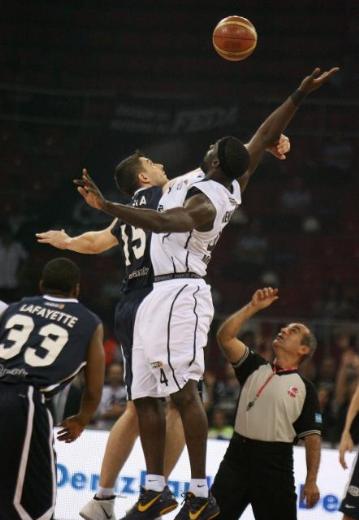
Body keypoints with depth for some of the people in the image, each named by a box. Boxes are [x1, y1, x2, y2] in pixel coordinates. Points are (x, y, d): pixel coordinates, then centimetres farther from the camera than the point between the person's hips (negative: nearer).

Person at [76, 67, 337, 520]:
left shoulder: (206, 202, -17)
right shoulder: (231, 188, 8)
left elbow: (162, 222, -37)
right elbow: (266, 136, 18)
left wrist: (106, 206, -46)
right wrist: (300, 95, 21)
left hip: (179, 294, -10)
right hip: (162, 296, 10)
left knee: (183, 391, -15)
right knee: (144, 395, 9)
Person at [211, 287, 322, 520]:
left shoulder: (305, 389, 3)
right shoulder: (255, 367, 12)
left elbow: (312, 438, -1)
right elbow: (225, 337, 0)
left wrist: (311, 481, -9)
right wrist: (253, 307, -4)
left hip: (275, 465, -3)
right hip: (237, 456, 3)